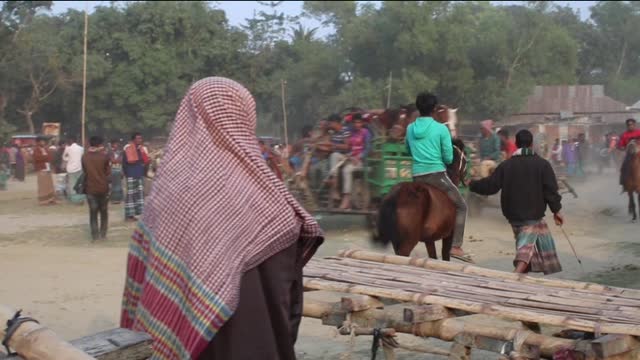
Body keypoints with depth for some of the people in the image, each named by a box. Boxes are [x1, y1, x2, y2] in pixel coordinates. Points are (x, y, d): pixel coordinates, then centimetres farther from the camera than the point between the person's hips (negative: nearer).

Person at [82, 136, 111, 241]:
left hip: (90, 188, 1)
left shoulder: (84, 157, -4)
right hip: (103, 188, -1)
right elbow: (108, 173, -4)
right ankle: (103, 234, 12)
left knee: (93, 212, 9)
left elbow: (84, 171, 8)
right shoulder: (104, 156, -10)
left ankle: (95, 234, 4)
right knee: (104, 212, 13)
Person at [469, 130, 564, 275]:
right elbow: (551, 190, -8)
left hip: (513, 214, 4)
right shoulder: (542, 164, -5)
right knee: (526, 246, -8)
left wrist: (472, 185, 14)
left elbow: (490, 185, -1)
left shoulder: (506, 165, 0)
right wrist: (556, 210, 1)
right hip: (533, 214, -4)